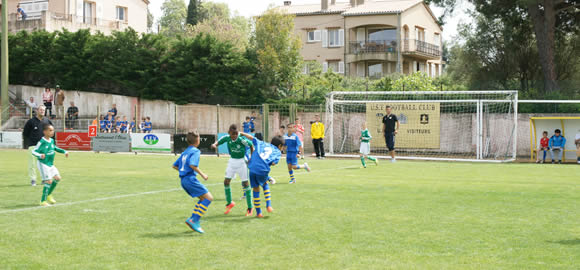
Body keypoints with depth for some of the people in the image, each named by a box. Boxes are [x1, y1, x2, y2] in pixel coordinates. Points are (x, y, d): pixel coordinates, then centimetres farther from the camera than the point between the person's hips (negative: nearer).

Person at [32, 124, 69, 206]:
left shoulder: (52, 141, 6)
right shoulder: (42, 142, -17)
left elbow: (55, 148, 26)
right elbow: (34, 151, -19)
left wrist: (64, 151, 18)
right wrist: (40, 155, -38)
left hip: (50, 164, 8)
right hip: (43, 164, -8)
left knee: (57, 178, 5)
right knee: (49, 181, -11)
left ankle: (49, 195, 24)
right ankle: (43, 201, 0)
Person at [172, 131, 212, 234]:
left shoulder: (184, 152, 20)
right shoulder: (195, 151, -6)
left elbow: (174, 166, 22)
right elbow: (192, 164, -22)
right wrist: (202, 174, -14)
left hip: (183, 180, 9)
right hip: (190, 178, -9)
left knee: (203, 198, 17)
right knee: (209, 198, -11)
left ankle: (192, 219, 6)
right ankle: (194, 221, -20)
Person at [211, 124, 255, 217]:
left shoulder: (242, 140, -24)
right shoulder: (226, 138, -13)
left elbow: (251, 145, -11)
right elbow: (218, 142, -1)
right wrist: (214, 145, -25)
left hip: (241, 161, -4)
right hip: (232, 161, 4)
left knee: (245, 184, -2)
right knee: (226, 182, 2)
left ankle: (249, 208, 7)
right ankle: (229, 203, 23)